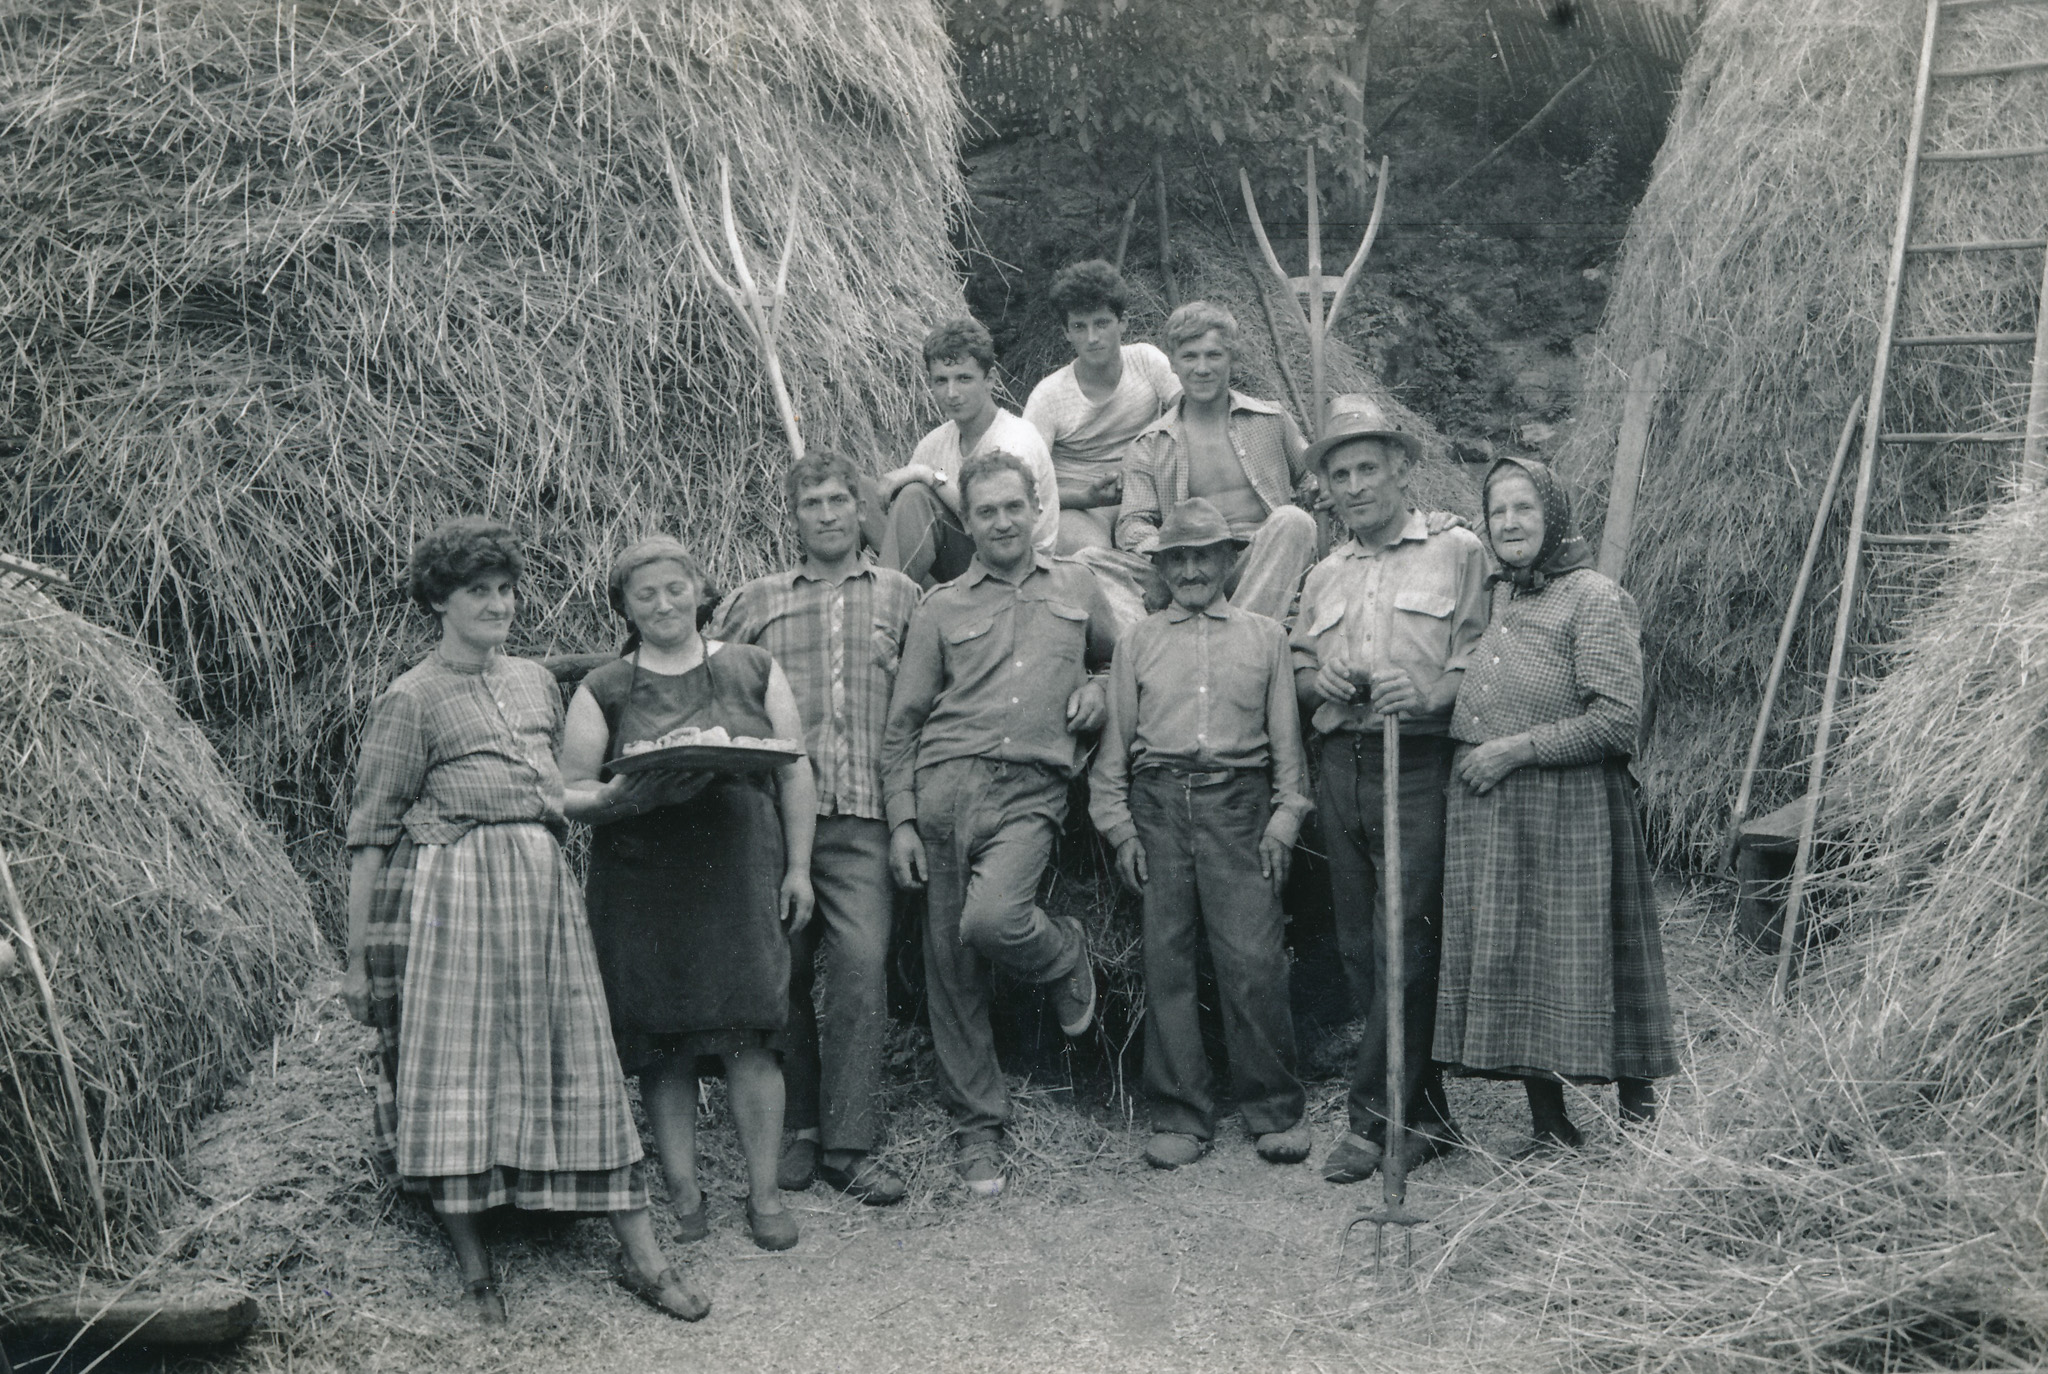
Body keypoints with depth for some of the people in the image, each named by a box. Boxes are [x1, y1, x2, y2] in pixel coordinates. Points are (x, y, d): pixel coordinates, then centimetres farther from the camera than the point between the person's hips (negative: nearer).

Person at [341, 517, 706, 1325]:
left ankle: (643, 1257, 8)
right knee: (452, 1069, -2)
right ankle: (473, 1269, 11)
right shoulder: (411, 699, -1)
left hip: (544, 890, 5)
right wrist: (357, 955, -5)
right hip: (449, 893, -5)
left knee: (575, 1061, 5)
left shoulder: (537, 681, 17)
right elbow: (370, 833, -2)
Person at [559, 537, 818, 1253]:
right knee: (663, 1039, 4)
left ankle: (765, 1192, 10)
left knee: (749, 1033, -2)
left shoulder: (753, 670, 8)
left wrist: (798, 867, 4)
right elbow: (570, 794, 6)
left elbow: (795, 771, 9)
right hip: (643, 889, 0)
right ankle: (683, 1192, 17)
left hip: (742, 879, 0)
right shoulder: (603, 691, 6)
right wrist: (617, 798, -16)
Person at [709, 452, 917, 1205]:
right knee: (782, 972, 4)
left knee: (862, 966, -10)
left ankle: (850, 1145, -2)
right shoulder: (753, 602, 15)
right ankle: (797, 1129, 19)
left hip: (863, 813, -1)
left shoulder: (899, 595, 14)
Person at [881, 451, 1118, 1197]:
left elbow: (1118, 658, 34)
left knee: (992, 920, -26)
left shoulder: (1076, 586, 18)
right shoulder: (940, 608, 13)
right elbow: (901, 725, 10)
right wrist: (901, 821, 2)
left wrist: (1097, 692, 11)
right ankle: (977, 1128, 15)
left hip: (1032, 791, -1)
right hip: (947, 782, 1)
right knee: (951, 965, 2)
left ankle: (1066, 958, 9)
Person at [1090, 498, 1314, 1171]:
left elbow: (1286, 734, 10)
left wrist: (1285, 818, 2)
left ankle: (1275, 1112, 7)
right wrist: (1118, 825, 4)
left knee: (1253, 959, -6)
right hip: (1157, 803, 1)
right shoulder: (1137, 640, 14)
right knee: (1165, 960, 1)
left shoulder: (1265, 636, 13)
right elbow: (1114, 737, 12)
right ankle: (1180, 1117, 10)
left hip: (1238, 802, -1)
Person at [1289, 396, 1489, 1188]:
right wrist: (1319, 681, 2)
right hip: (1341, 767, 6)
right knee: (1362, 951, 6)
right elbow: (1296, 672, 23)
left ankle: (1373, 1120, -2)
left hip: (1419, 765, -6)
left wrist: (1431, 692, -19)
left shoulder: (1457, 552, 4)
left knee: (1404, 943, -9)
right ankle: (1428, 1116, 17)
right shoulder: (1324, 577, 21)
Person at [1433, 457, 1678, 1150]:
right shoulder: (1491, 595, 15)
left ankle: (1641, 1123, 12)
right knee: (1506, 963, 7)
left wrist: (1517, 748, -13)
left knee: (1576, 959, -4)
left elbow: (1615, 721, -13)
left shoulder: (1597, 600, -6)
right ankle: (1548, 1126, 17)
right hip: (1484, 811, 7)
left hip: (1570, 809, -7)